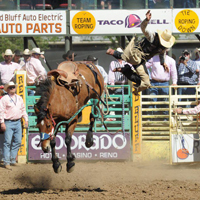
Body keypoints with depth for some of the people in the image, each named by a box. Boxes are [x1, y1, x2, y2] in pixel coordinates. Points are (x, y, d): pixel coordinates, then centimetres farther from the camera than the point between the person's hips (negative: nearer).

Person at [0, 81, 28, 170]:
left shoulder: (19, 98, 14)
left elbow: (23, 109, 21)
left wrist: (26, 120, 15)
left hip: (18, 122, 6)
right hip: (8, 123, -6)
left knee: (17, 142, 6)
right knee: (8, 142, -8)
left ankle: (13, 160, 15)